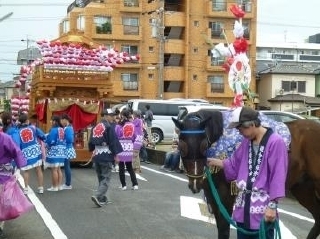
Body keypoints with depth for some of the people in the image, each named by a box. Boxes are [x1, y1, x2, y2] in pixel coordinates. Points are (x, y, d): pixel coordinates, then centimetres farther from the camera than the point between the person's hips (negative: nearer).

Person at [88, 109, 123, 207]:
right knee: (106, 178, -3)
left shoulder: (95, 128, 10)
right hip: (106, 156, -7)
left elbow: (91, 142, 14)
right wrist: (116, 154, -9)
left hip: (96, 156, 7)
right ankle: (97, 196, -17)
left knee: (101, 178, 16)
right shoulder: (109, 127, -12)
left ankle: (103, 198, 20)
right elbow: (113, 142, -14)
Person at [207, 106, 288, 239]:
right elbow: (234, 165, 19)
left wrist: (272, 205, -18)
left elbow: (278, 176, -17)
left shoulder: (275, 142, -15)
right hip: (243, 208, 7)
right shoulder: (246, 142, 8)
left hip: (263, 210, -7)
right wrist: (216, 162, 7)